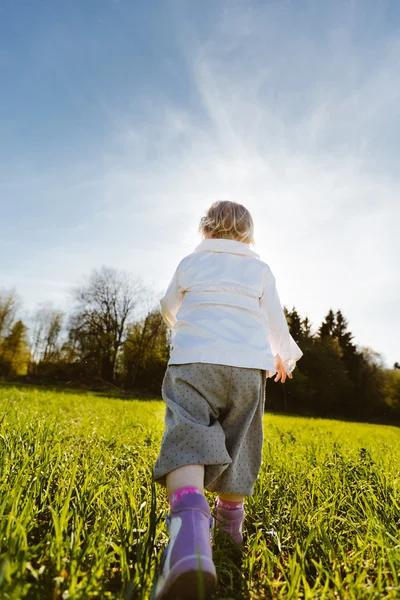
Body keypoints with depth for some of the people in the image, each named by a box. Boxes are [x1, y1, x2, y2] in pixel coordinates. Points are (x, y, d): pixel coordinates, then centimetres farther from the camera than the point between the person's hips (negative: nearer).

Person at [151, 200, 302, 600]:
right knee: (235, 448, 15)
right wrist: (284, 356, 36)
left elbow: (169, 307, 26)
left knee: (187, 440, -13)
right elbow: (275, 321, 18)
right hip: (250, 364, 3)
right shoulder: (261, 270, 16)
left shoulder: (190, 262, 14)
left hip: (194, 358, -2)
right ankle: (230, 529, 34)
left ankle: (190, 533, -38)